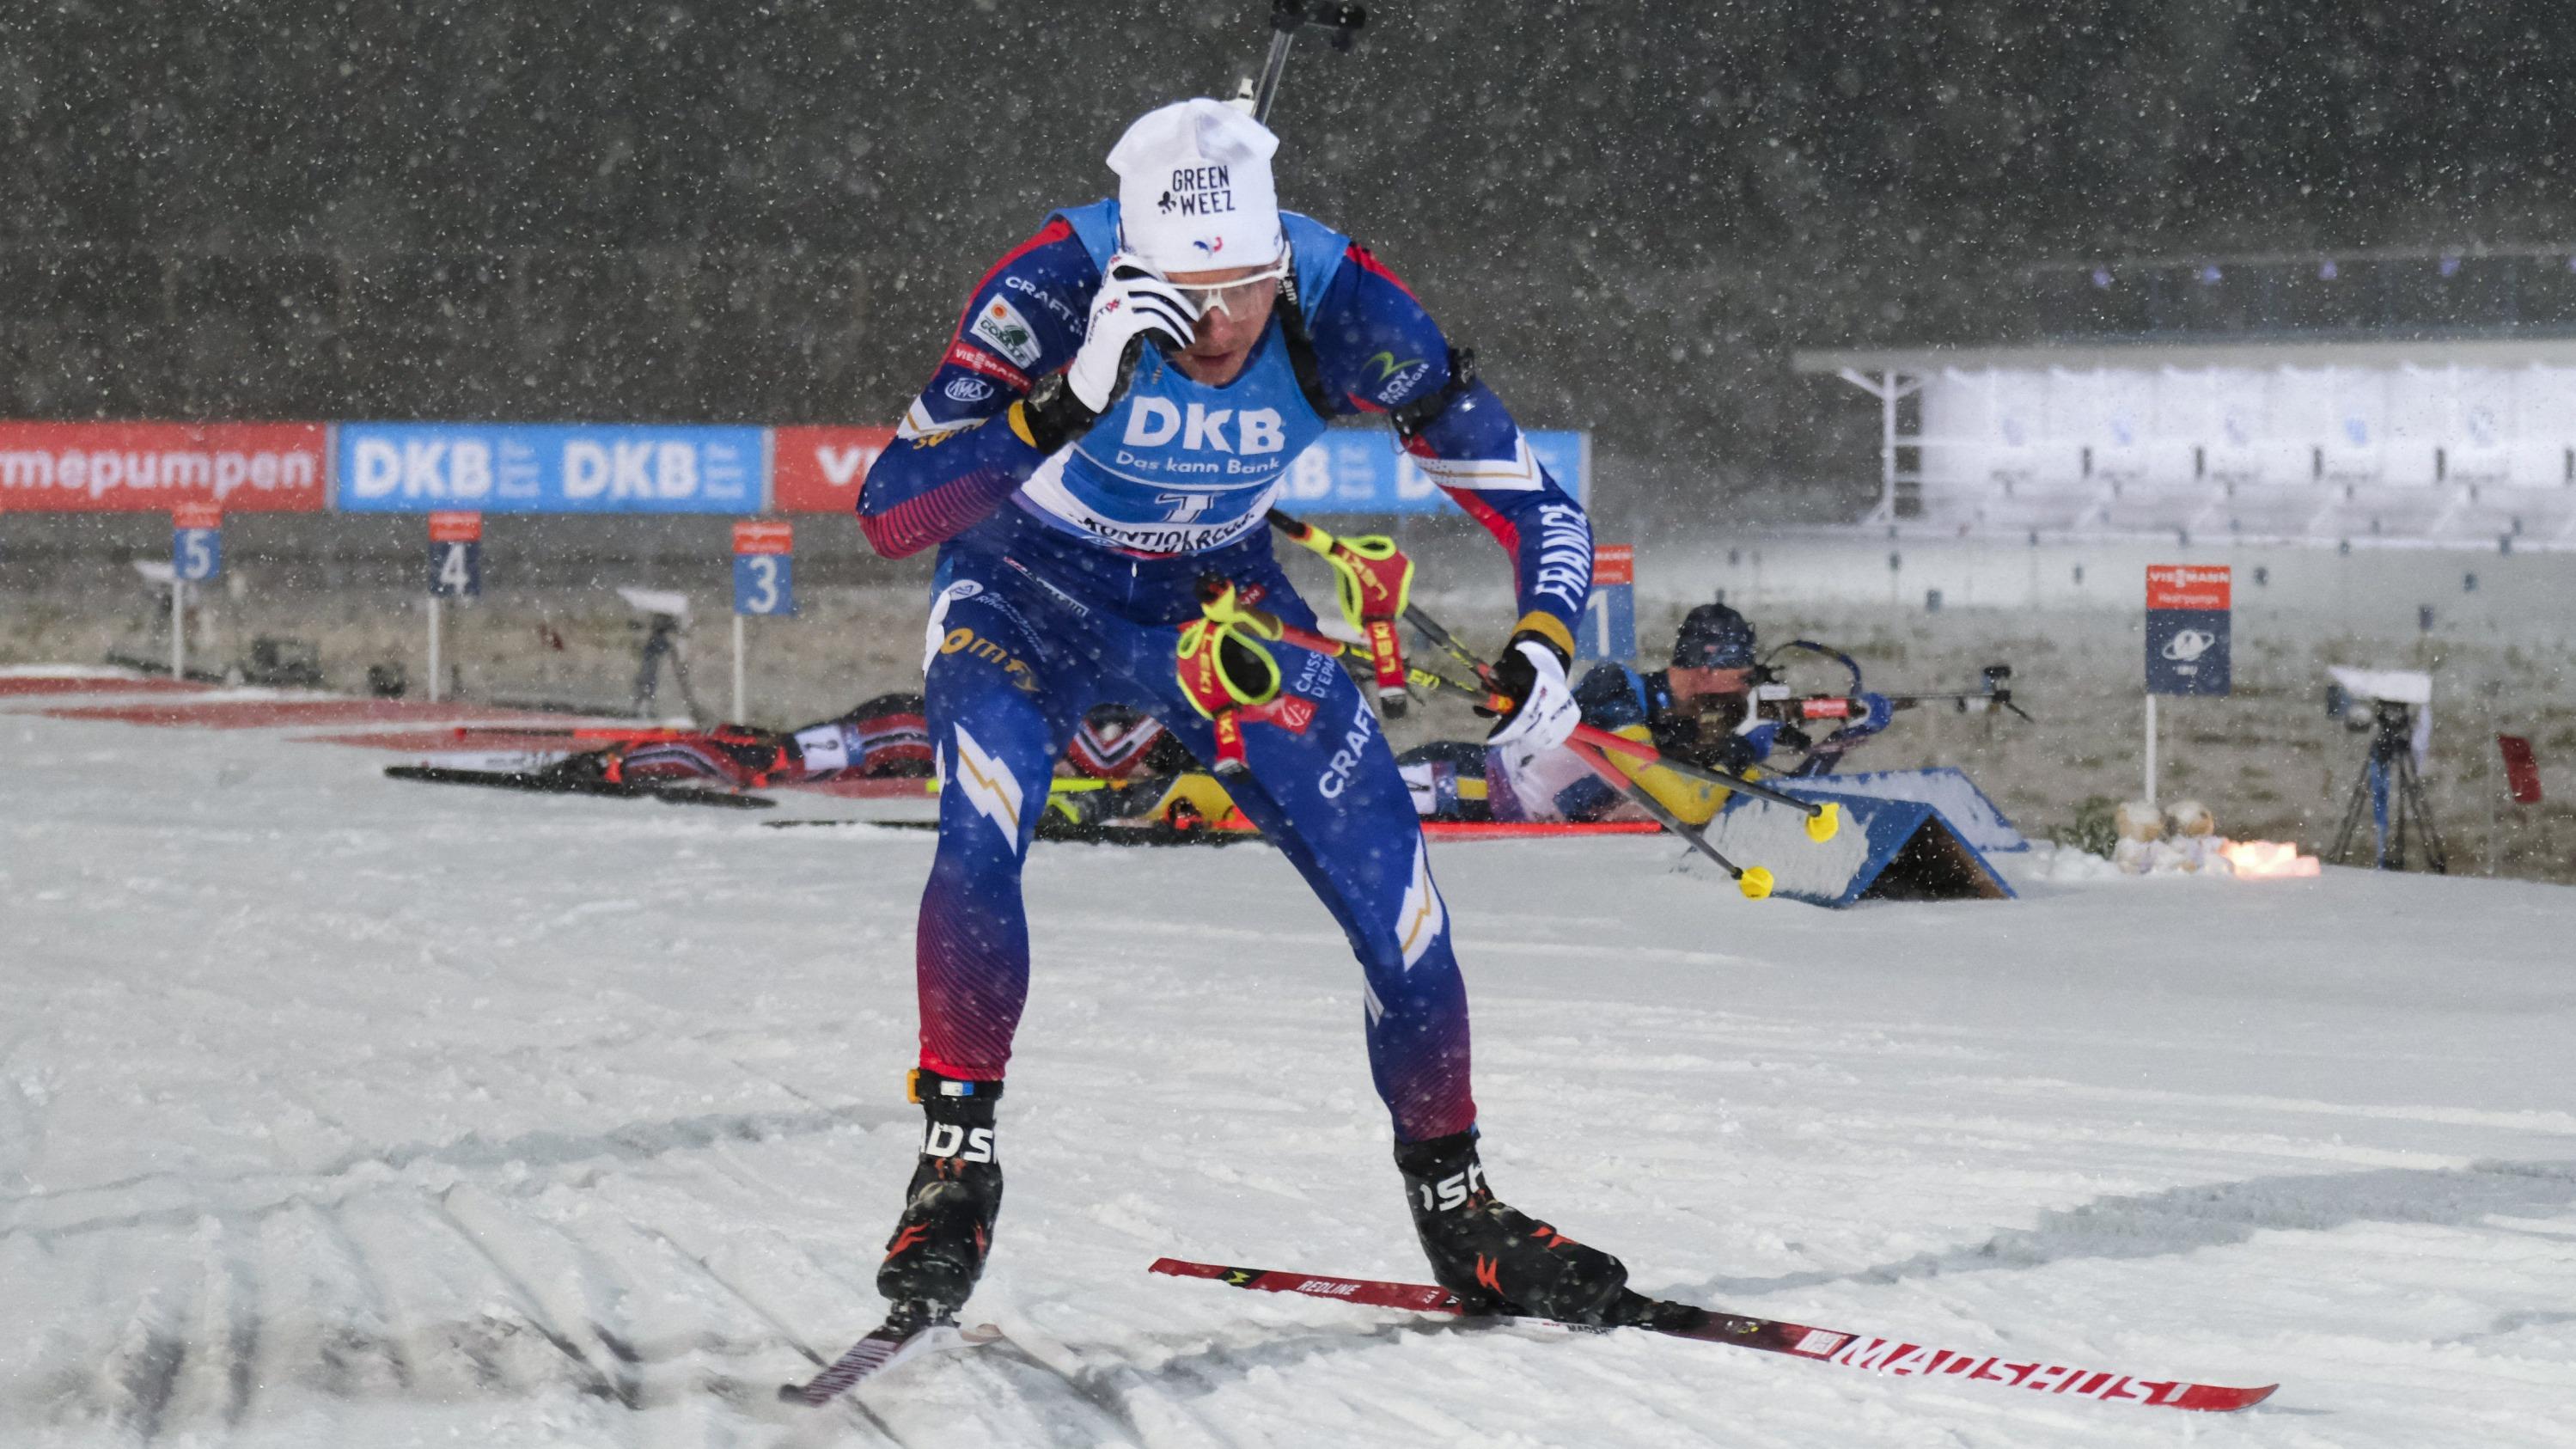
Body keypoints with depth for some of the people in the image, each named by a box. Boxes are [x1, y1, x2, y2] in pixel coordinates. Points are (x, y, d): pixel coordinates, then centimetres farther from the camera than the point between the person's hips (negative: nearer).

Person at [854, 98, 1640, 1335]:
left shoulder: (1339, 306, -26)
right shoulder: (1055, 288, -32)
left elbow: (1530, 499, -18)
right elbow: (890, 513, -37)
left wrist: (1543, 640, -38)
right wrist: (1068, 404, -50)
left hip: (1223, 599, 2)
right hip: (1031, 588, -2)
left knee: (1395, 897, -4)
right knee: (982, 830, -32)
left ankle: (1458, 1214, 18)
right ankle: (957, 1160, -16)